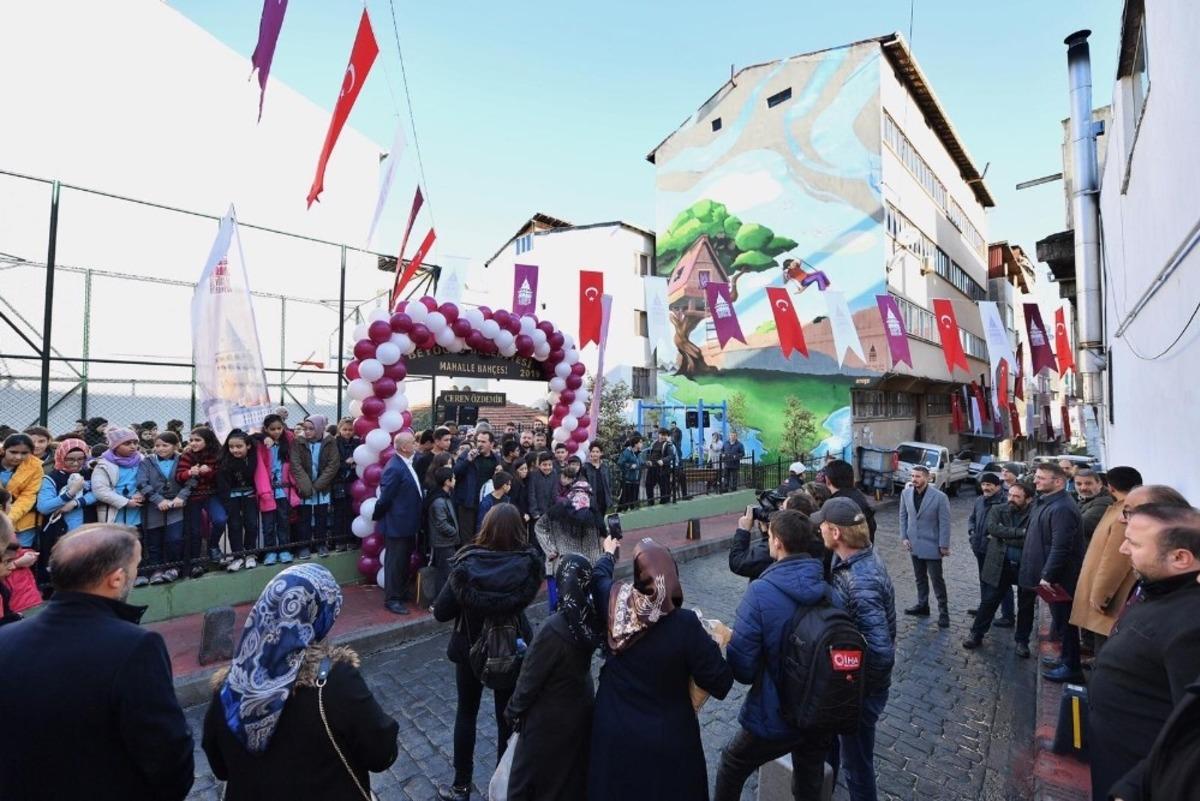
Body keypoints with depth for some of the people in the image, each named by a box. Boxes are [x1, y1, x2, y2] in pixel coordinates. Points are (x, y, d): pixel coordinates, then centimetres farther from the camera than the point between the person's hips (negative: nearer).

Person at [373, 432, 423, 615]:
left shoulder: (407, 463, 6)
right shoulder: (394, 468, -24)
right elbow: (385, 497, -20)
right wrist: (377, 516, -6)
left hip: (408, 523, 9)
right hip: (398, 524, -9)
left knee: (404, 560, 21)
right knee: (395, 562, 4)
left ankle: (402, 592, 36)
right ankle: (392, 599, 18)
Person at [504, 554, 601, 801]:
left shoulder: (554, 629, -36)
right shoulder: (592, 616, -19)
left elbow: (530, 679, -22)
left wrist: (513, 711, -7)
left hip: (551, 718, -6)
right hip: (582, 708, 6)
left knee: (530, 779, 21)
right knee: (574, 772, 30)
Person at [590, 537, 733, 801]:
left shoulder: (614, 602, -18)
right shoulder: (685, 624, -28)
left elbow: (599, 576, 6)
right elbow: (720, 684, -19)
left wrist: (609, 553, 26)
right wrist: (716, 645, -2)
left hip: (614, 732, 3)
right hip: (668, 740, -2)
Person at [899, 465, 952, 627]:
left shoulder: (939, 497, -17)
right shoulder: (906, 493, -4)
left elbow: (944, 523, -12)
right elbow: (903, 516, 6)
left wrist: (944, 545, -11)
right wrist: (904, 537, 1)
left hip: (932, 545, -4)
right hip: (914, 544, 4)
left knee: (937, 579, 5)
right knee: (920, 577, 17)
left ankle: (943, 611, 18)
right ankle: (922, 605, 32)